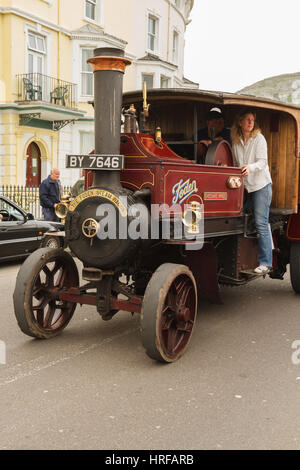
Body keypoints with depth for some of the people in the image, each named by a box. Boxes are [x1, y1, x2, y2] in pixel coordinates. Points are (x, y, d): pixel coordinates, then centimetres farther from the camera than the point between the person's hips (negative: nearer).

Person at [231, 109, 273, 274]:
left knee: (261, 223, -9)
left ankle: (265, 263, -4)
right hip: (243, 186, 5)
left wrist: (250, 167, -30)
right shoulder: (235, 141, 10)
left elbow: (262, 162, -12)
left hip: (261, 185, -5)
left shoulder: (259, 138, -3)